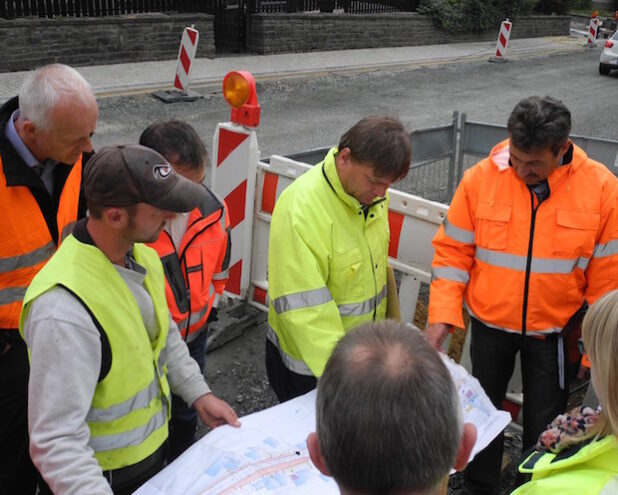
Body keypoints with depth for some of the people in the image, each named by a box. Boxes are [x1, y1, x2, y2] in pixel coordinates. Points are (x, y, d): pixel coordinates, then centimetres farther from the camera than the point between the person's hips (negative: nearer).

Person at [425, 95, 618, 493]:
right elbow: (453, 251, -7)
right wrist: (443, 315, -15)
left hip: (554, 330, -1)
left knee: (544, 423, 13)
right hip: (490, 323, 1)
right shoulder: (480, 178, -15)